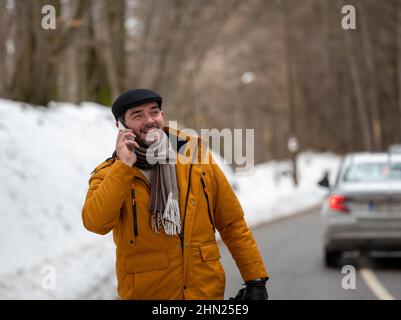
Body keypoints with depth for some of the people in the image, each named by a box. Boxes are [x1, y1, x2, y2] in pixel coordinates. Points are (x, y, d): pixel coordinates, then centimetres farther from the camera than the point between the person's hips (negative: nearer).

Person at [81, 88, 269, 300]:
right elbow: (96, 223, -21)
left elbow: (232, 222, 4)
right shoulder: (109, 174, -2)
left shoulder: (196, 153, 1)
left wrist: (256, 279, 1)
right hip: (146, 293, -1)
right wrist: (124, 165, -21)